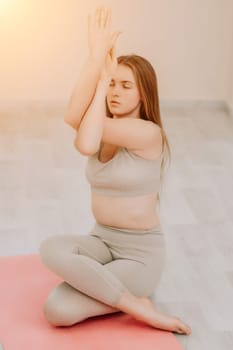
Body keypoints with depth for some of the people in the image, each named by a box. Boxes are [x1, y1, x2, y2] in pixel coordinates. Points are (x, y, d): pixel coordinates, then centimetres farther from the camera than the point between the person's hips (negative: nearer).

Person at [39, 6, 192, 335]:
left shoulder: (149, 133, -15)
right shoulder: (103, 129, 2)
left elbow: (88, 139, -29)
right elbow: (73, 117, -25)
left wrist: (103, 79, -20)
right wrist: (96, 56, -29)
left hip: (141, 251, -6)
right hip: (101, 240, 6)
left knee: (57, 310, -22)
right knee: (52, 249, -30)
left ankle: (135, 303, 1)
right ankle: (133, 301, -10)